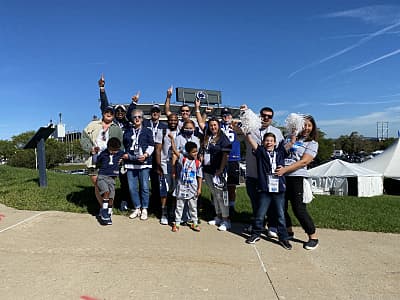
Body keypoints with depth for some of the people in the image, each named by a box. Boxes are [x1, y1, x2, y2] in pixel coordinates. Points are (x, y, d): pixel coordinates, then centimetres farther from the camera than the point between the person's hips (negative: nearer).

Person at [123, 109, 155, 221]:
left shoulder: (147, 131, 8)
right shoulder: (127, 132, 17)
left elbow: (151, 145, 2)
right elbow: (124, 146, 22)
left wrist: (146, 155, -14)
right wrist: (125, 154, 3)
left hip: (144, 163, -3)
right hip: (130, 163, 3)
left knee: (144, 187, -2)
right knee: (132, 187, 3)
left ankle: (144, 209, 10)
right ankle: (137, 208, 16)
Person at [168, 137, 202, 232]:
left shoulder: (198, 163, -3)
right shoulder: (182, 158, -6)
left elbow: (199, 176, 0)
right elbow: (174, 150, -15)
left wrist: (199, 188, -2)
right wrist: (172, 138, -21)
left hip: (193, 188, 1)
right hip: (182, 187, -1)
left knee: (193, 207, 12)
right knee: (179, 206, 10)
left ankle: (194, 223, 26)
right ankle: (176, 223, 21)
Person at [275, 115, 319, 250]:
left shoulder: (312, 143, 4)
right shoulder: (292, 139, 19)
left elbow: (304, 161, -10)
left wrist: (285, 169, -19)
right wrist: (291, 142, -5)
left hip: (297, 178, -5)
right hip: (282, 177, 5)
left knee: (299, 208, -6)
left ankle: (313, 237, 10)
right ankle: (288, 231, 29)